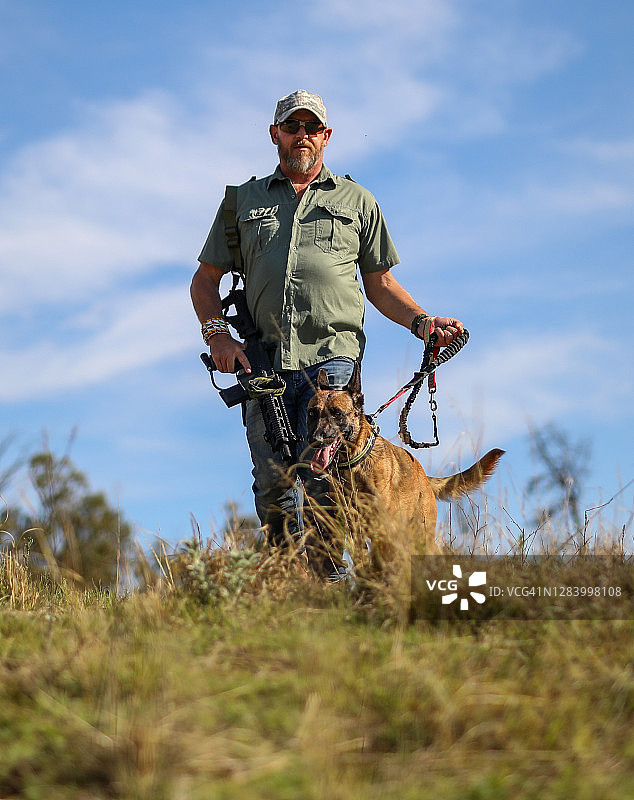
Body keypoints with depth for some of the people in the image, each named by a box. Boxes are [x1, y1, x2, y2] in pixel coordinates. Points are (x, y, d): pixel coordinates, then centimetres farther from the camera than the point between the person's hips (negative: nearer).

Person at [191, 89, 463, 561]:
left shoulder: (357, 201, 18)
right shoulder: (244, 201, 19)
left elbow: (380, 285, 18)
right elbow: (206, 279, 18)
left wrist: (420, 322, 1)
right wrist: (218, 333, 1)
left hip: (331, 357, -2)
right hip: (264, 361, 2)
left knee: (321, 478, -14)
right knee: (273, 487, -1)